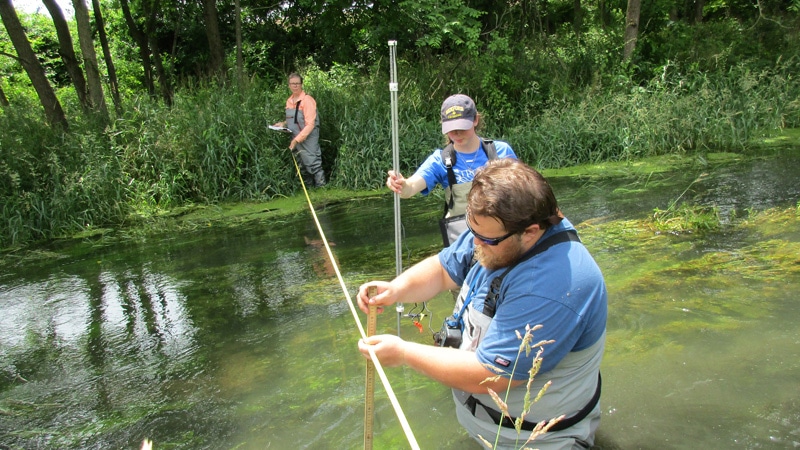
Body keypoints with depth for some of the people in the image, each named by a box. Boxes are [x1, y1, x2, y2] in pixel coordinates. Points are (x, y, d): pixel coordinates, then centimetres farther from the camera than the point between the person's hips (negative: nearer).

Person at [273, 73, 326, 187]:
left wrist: (297, 139, -21)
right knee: (303, 168, 15)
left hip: (308, 138, -8)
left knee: (313, 165, -7)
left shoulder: (307, 100, -14)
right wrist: (284, 123, 5)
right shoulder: (289, 101, 9)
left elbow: (310, 124, -19)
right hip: (296, 139, 8)